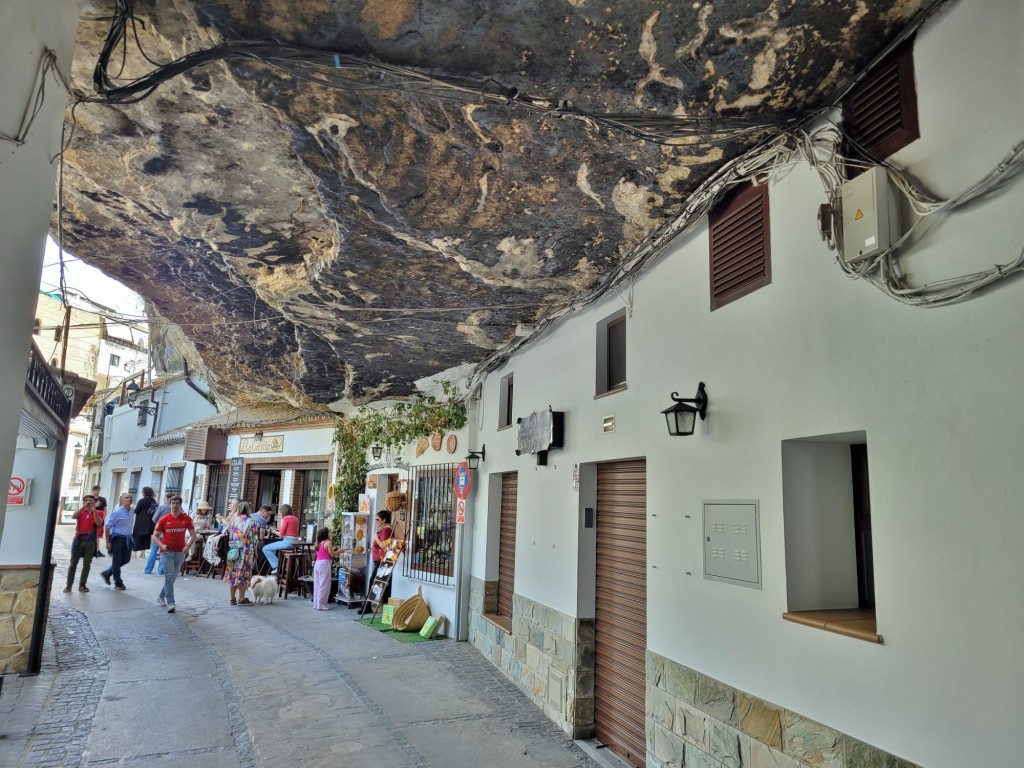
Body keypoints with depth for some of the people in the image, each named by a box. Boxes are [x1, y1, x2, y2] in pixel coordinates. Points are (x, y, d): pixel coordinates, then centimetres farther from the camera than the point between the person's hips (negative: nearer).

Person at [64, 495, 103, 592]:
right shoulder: (81, 512, 7)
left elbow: (98, 523, -13)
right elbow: (73, 517, -14)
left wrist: (94, 510, -21)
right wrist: (84, 507, -24)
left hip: (90, 541, 0)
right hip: (79, 540, 0)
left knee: (87, 564, 4)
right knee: (73, 563, 3)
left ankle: (82, 585, 11)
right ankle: (69, 585, 9)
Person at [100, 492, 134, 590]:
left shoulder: (131, 511, 4)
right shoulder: (117, 512, -14)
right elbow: (107, 526, -12)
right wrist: (108, 542, -13)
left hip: (127, 539, 7)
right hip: (118, 538, -7)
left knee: (126, 559, 14)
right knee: (117, 561, 5)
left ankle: (106, 573, 33)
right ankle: (118, 583, 17)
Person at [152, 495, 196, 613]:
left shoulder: (187, 519, 0)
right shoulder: (164, 520, -2)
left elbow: (193, 535, 8)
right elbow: (155, 536, 5)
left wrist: (187, 545, -8)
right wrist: (161, 545, -13)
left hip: (180, 553, 2)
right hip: (166, 552, -2)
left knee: (172, 577, 11)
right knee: (169, 576, -12)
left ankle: (161, 597, 32)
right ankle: (170, 603, -8)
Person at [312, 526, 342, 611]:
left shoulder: (319, 543, 14)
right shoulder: (328, 542, -10)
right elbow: (332, 554, -9)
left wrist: (334, 551, 22)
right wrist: (339, 551, 6)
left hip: (317, 563, 9)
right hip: (324, 564, -8)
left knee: (317, 585, 13)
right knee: (324, 585, -2)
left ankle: (316, 604, 19)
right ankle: (321, 605, -1)